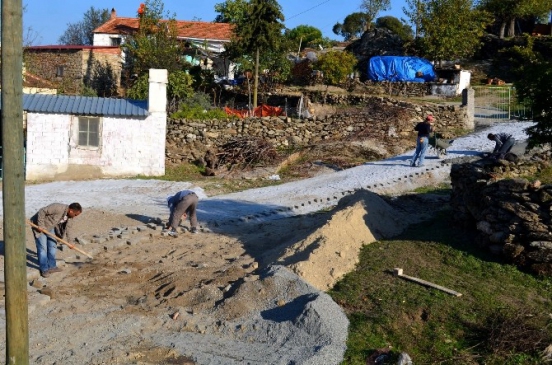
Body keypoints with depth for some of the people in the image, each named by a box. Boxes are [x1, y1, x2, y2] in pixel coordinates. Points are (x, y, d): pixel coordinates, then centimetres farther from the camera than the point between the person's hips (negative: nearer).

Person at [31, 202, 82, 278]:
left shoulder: (69, 216, -8)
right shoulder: (58, 208, -35)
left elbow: (68, 228, 5)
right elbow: (42, 211, -32)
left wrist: (69, 240, 7)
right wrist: (41, 225, -27)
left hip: (50, 227, 8)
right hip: (39, 226, -8)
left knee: (53, 246, 10)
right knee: (42, 248, -7)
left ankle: (52, 267, 21)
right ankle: (44, 269, 1)